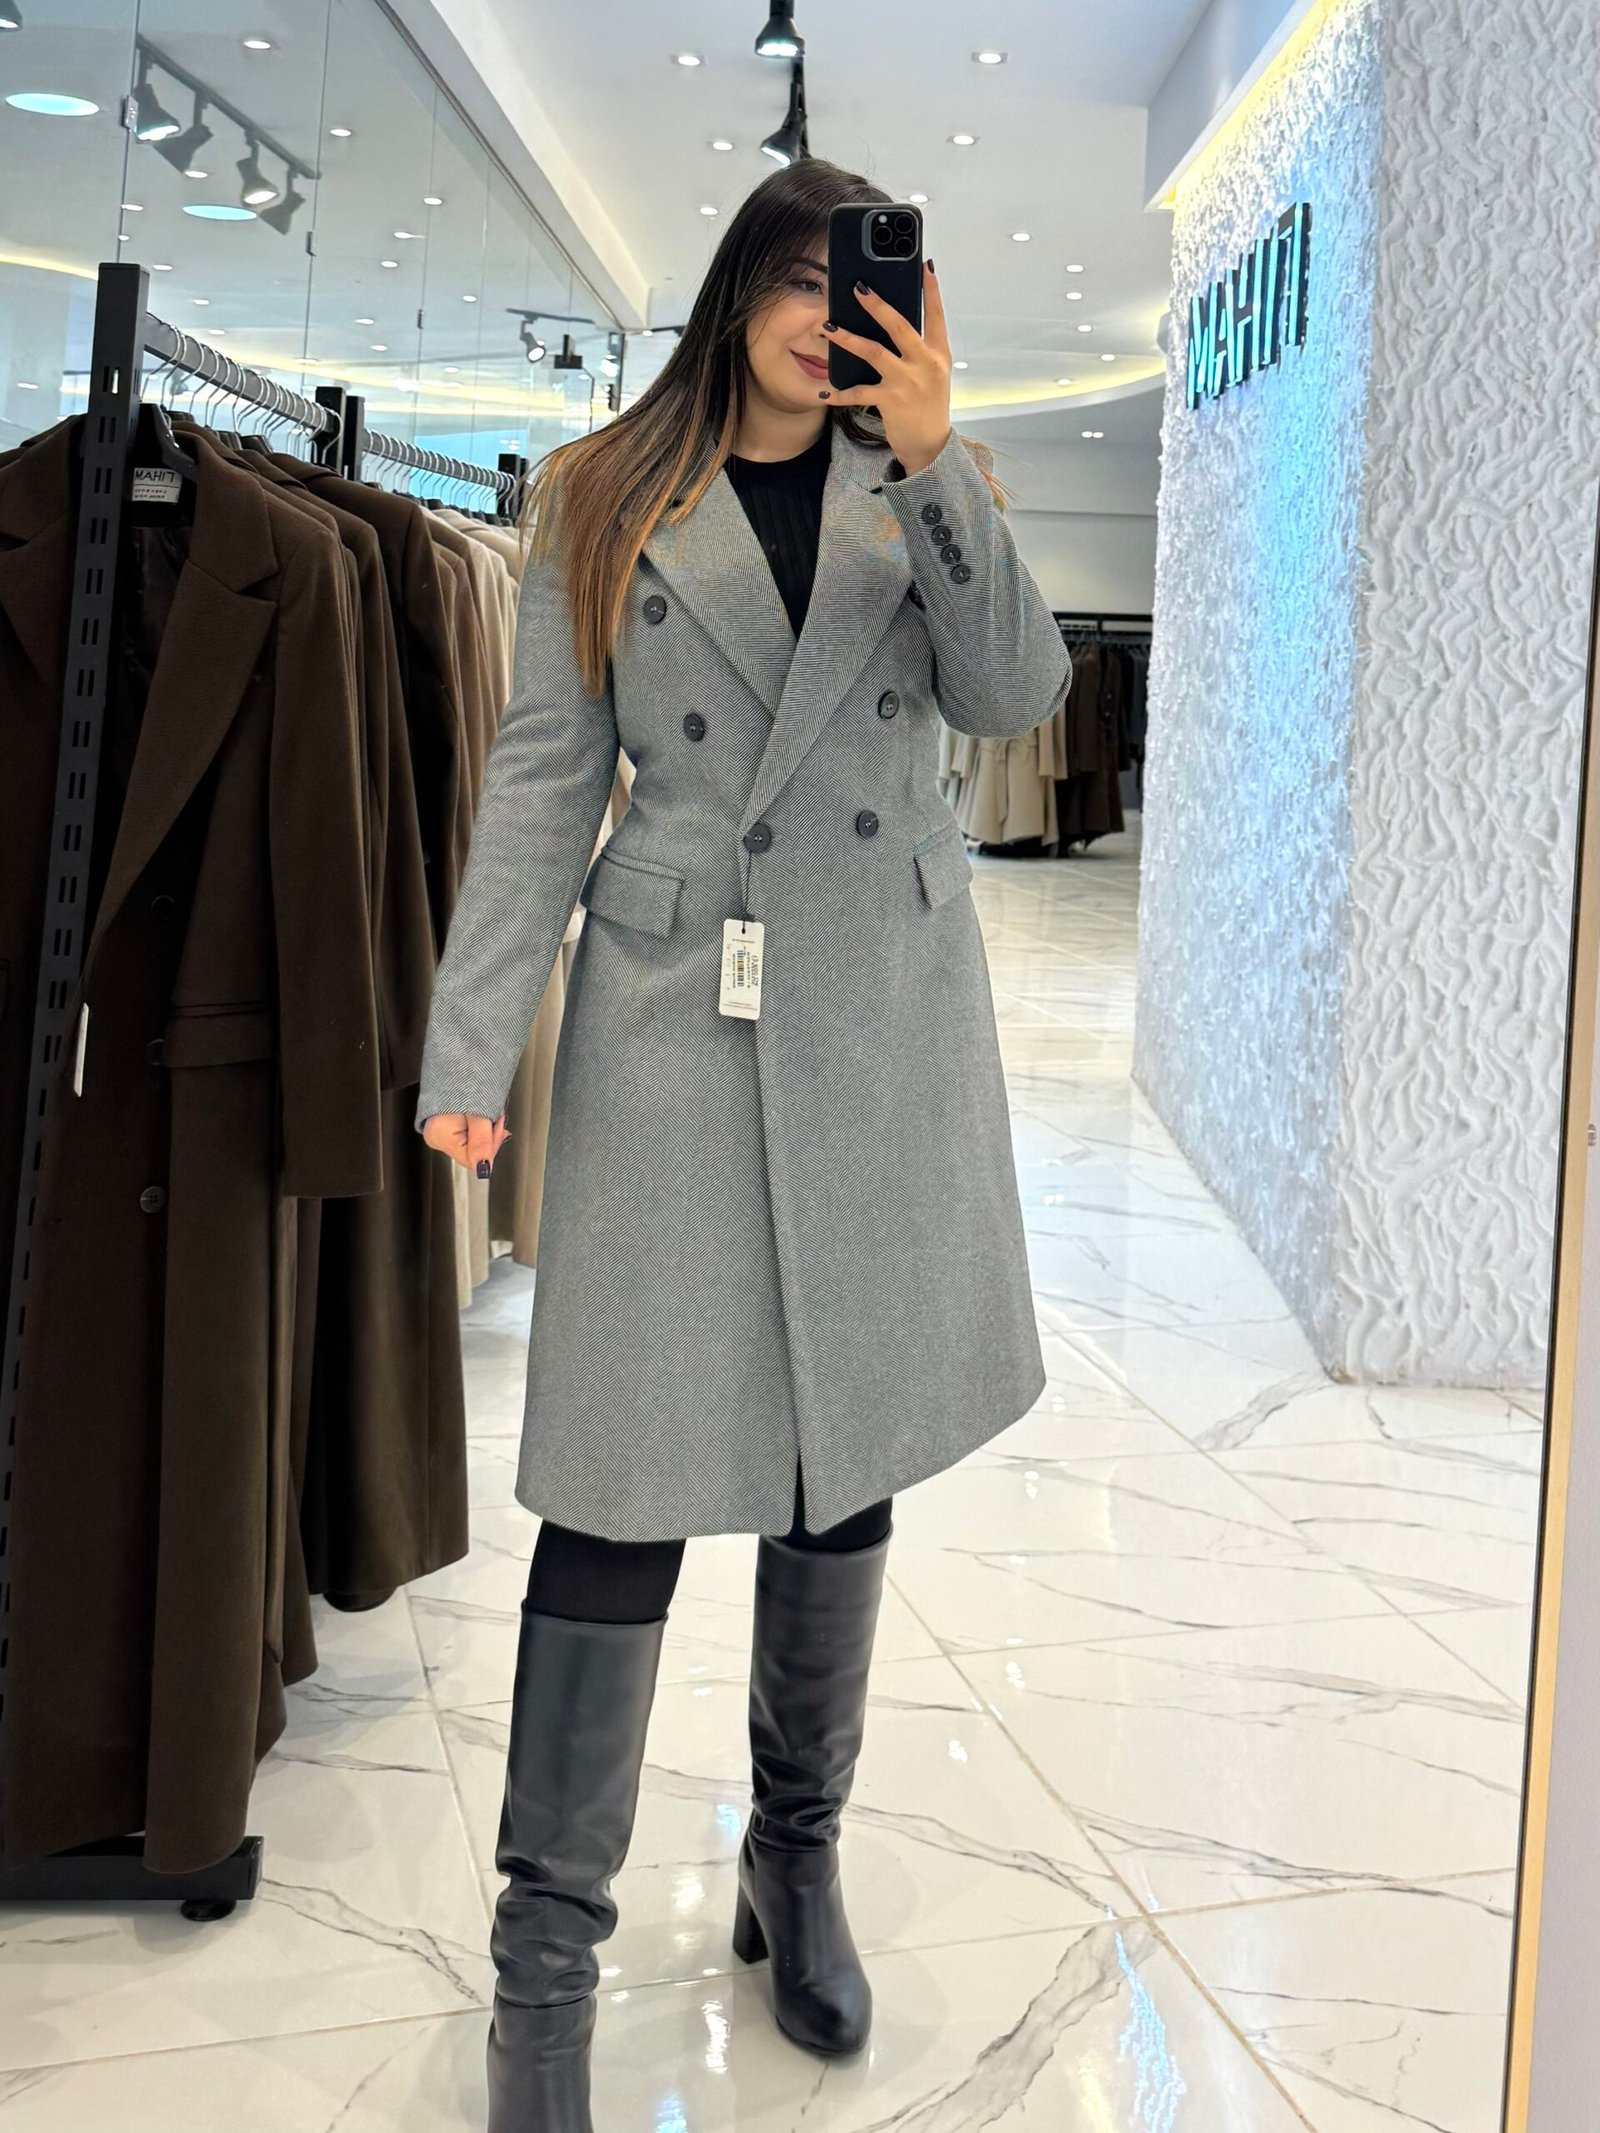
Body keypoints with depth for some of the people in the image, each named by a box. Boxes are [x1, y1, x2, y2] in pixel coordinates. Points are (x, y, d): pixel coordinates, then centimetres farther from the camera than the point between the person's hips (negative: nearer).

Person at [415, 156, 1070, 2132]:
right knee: (629, 1472, -6)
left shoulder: (919, 487, 13)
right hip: (674, 1009, -2)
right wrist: (472, 1043, -7)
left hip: (885, 1017, 3)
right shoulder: (608, 505, 8)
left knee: (842, 1453, 11)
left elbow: (1012, 690, -4)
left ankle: (797, 1856, 30)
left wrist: (935, 461, -14)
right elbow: (541, 781, 1)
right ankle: (545, 1954, 6)